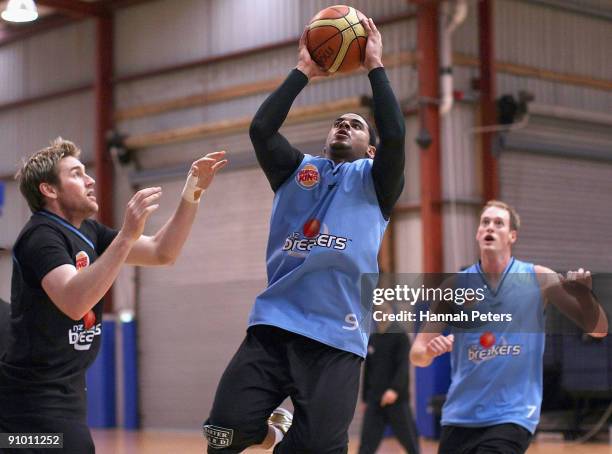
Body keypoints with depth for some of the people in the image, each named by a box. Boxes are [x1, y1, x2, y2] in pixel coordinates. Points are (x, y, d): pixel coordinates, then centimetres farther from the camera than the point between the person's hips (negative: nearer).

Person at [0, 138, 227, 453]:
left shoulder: (88, 232, 11)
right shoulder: (41, 236, -16)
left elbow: (161, 252, 10)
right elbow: (74, 303, -34)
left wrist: (192, 195, -2)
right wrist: (127, 236, -39)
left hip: (64, 392, 10)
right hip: (36, 395, -10)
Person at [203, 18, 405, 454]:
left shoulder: (374, 180, 13)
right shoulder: (298, 170, 20)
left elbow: (394, 136, -6)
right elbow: (261, 128, 3)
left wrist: (376, 67, 1)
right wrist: (303, 71, 7)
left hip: (336, 339, -2)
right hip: (273, 325, 2)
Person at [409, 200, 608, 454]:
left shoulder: (538, 279, 0)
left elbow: (598, 330, 2)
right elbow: (417, 355, 3)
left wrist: (586, 294, -17)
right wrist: (430, 350, -20)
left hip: (512, 415, -3)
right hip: (460, 415, 3)